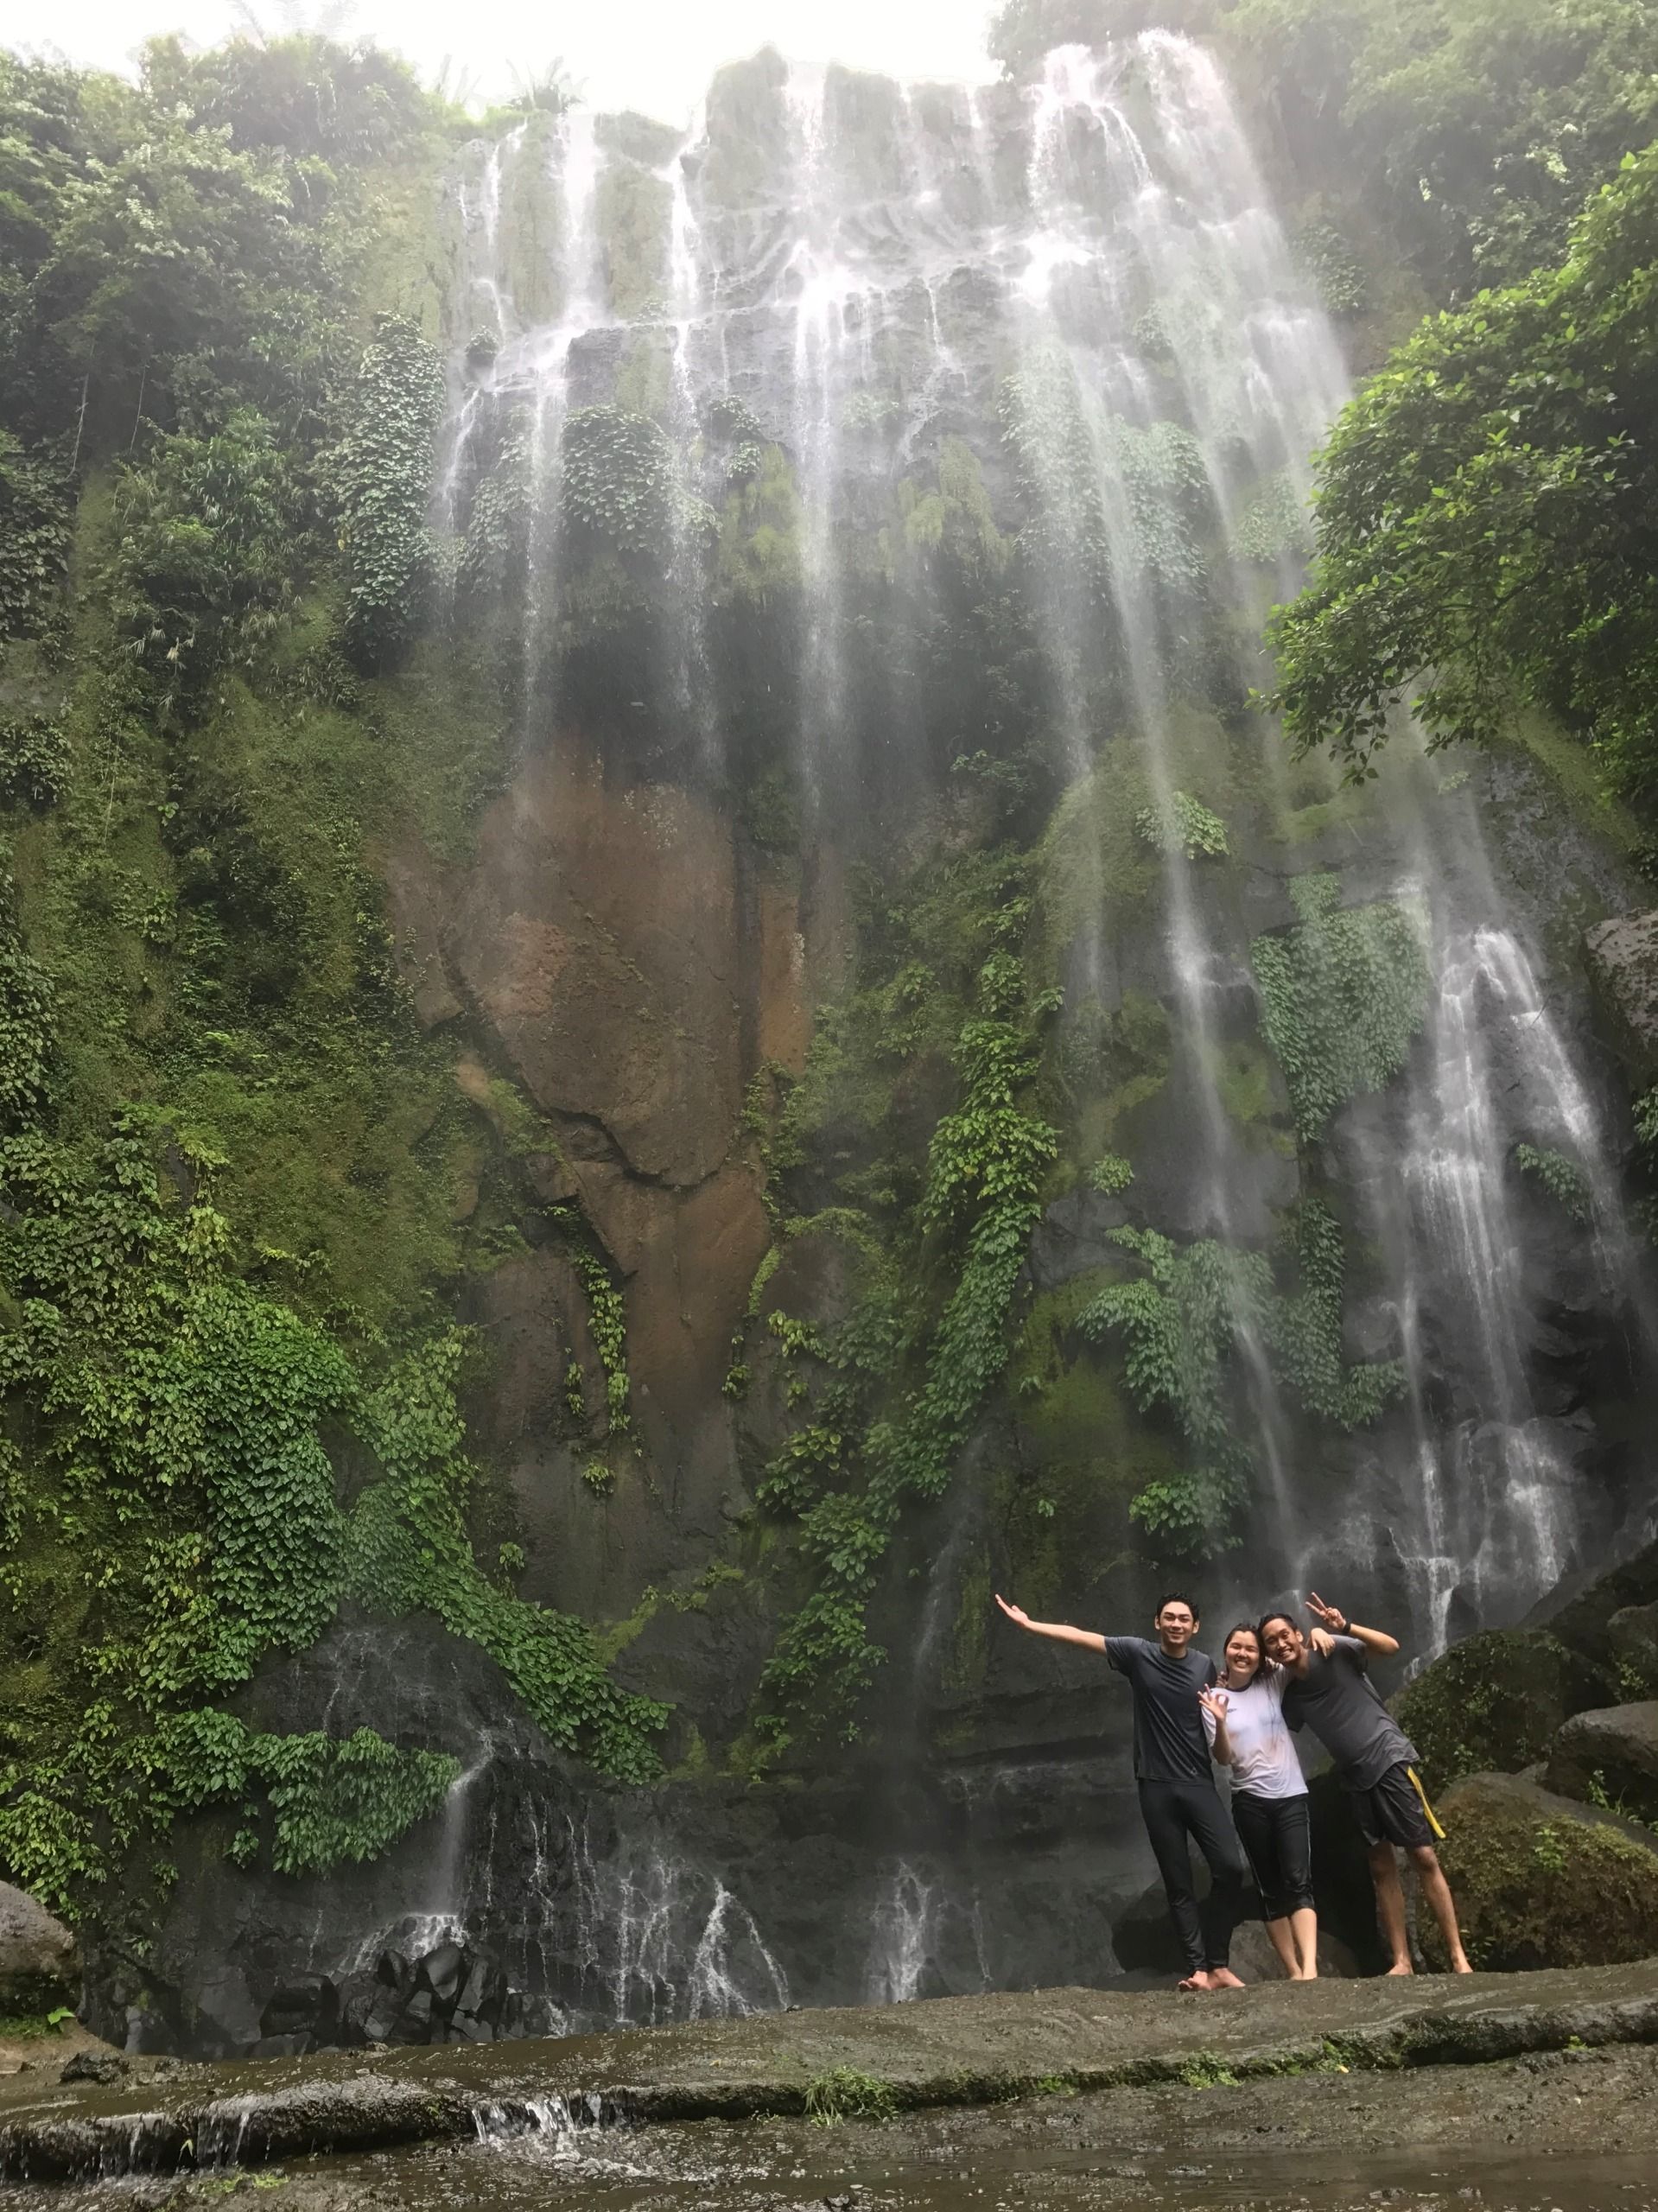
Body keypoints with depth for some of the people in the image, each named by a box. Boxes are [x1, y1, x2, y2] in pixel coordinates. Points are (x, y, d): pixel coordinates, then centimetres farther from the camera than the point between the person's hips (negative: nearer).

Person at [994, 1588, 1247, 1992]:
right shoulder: (1138, 1653, -3)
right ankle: (1199, 1969, 6)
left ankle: (1217, 1964, 1)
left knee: (1230, 1867, -11)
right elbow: (1081, 1636, -6)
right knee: (1178, 1883, 1)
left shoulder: (1205, 1666, 4)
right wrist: (1029, 1624, -12)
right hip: (1157, 1786, -1)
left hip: (1199, 1783, 1)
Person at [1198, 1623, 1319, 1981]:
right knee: (1270, 1889, 3)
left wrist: (1316, 1633, -12)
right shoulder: (1214, 1698, 0)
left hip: (1291, 1796, 0)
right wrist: (1220, 1722, -25)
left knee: (1298, 1882, -13)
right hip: (1250, 1802, 0)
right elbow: (1223, 1757, -5)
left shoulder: (1273, 1682, 3)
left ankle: (1310, 1968, -24)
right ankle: (1293, 1972, 8)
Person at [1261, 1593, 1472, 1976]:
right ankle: (1401, 1961, 10)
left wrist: (1345, 1628, -34)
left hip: (1389, 1760, -5)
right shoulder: (1289, 1694, 6)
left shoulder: (1333, 1651, -9)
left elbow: (1390, 1647, -18)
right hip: (1355, 1779, 5)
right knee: (1381, 1869, 7)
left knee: (1424, 1857, -6)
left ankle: (1458, 1956, -2)